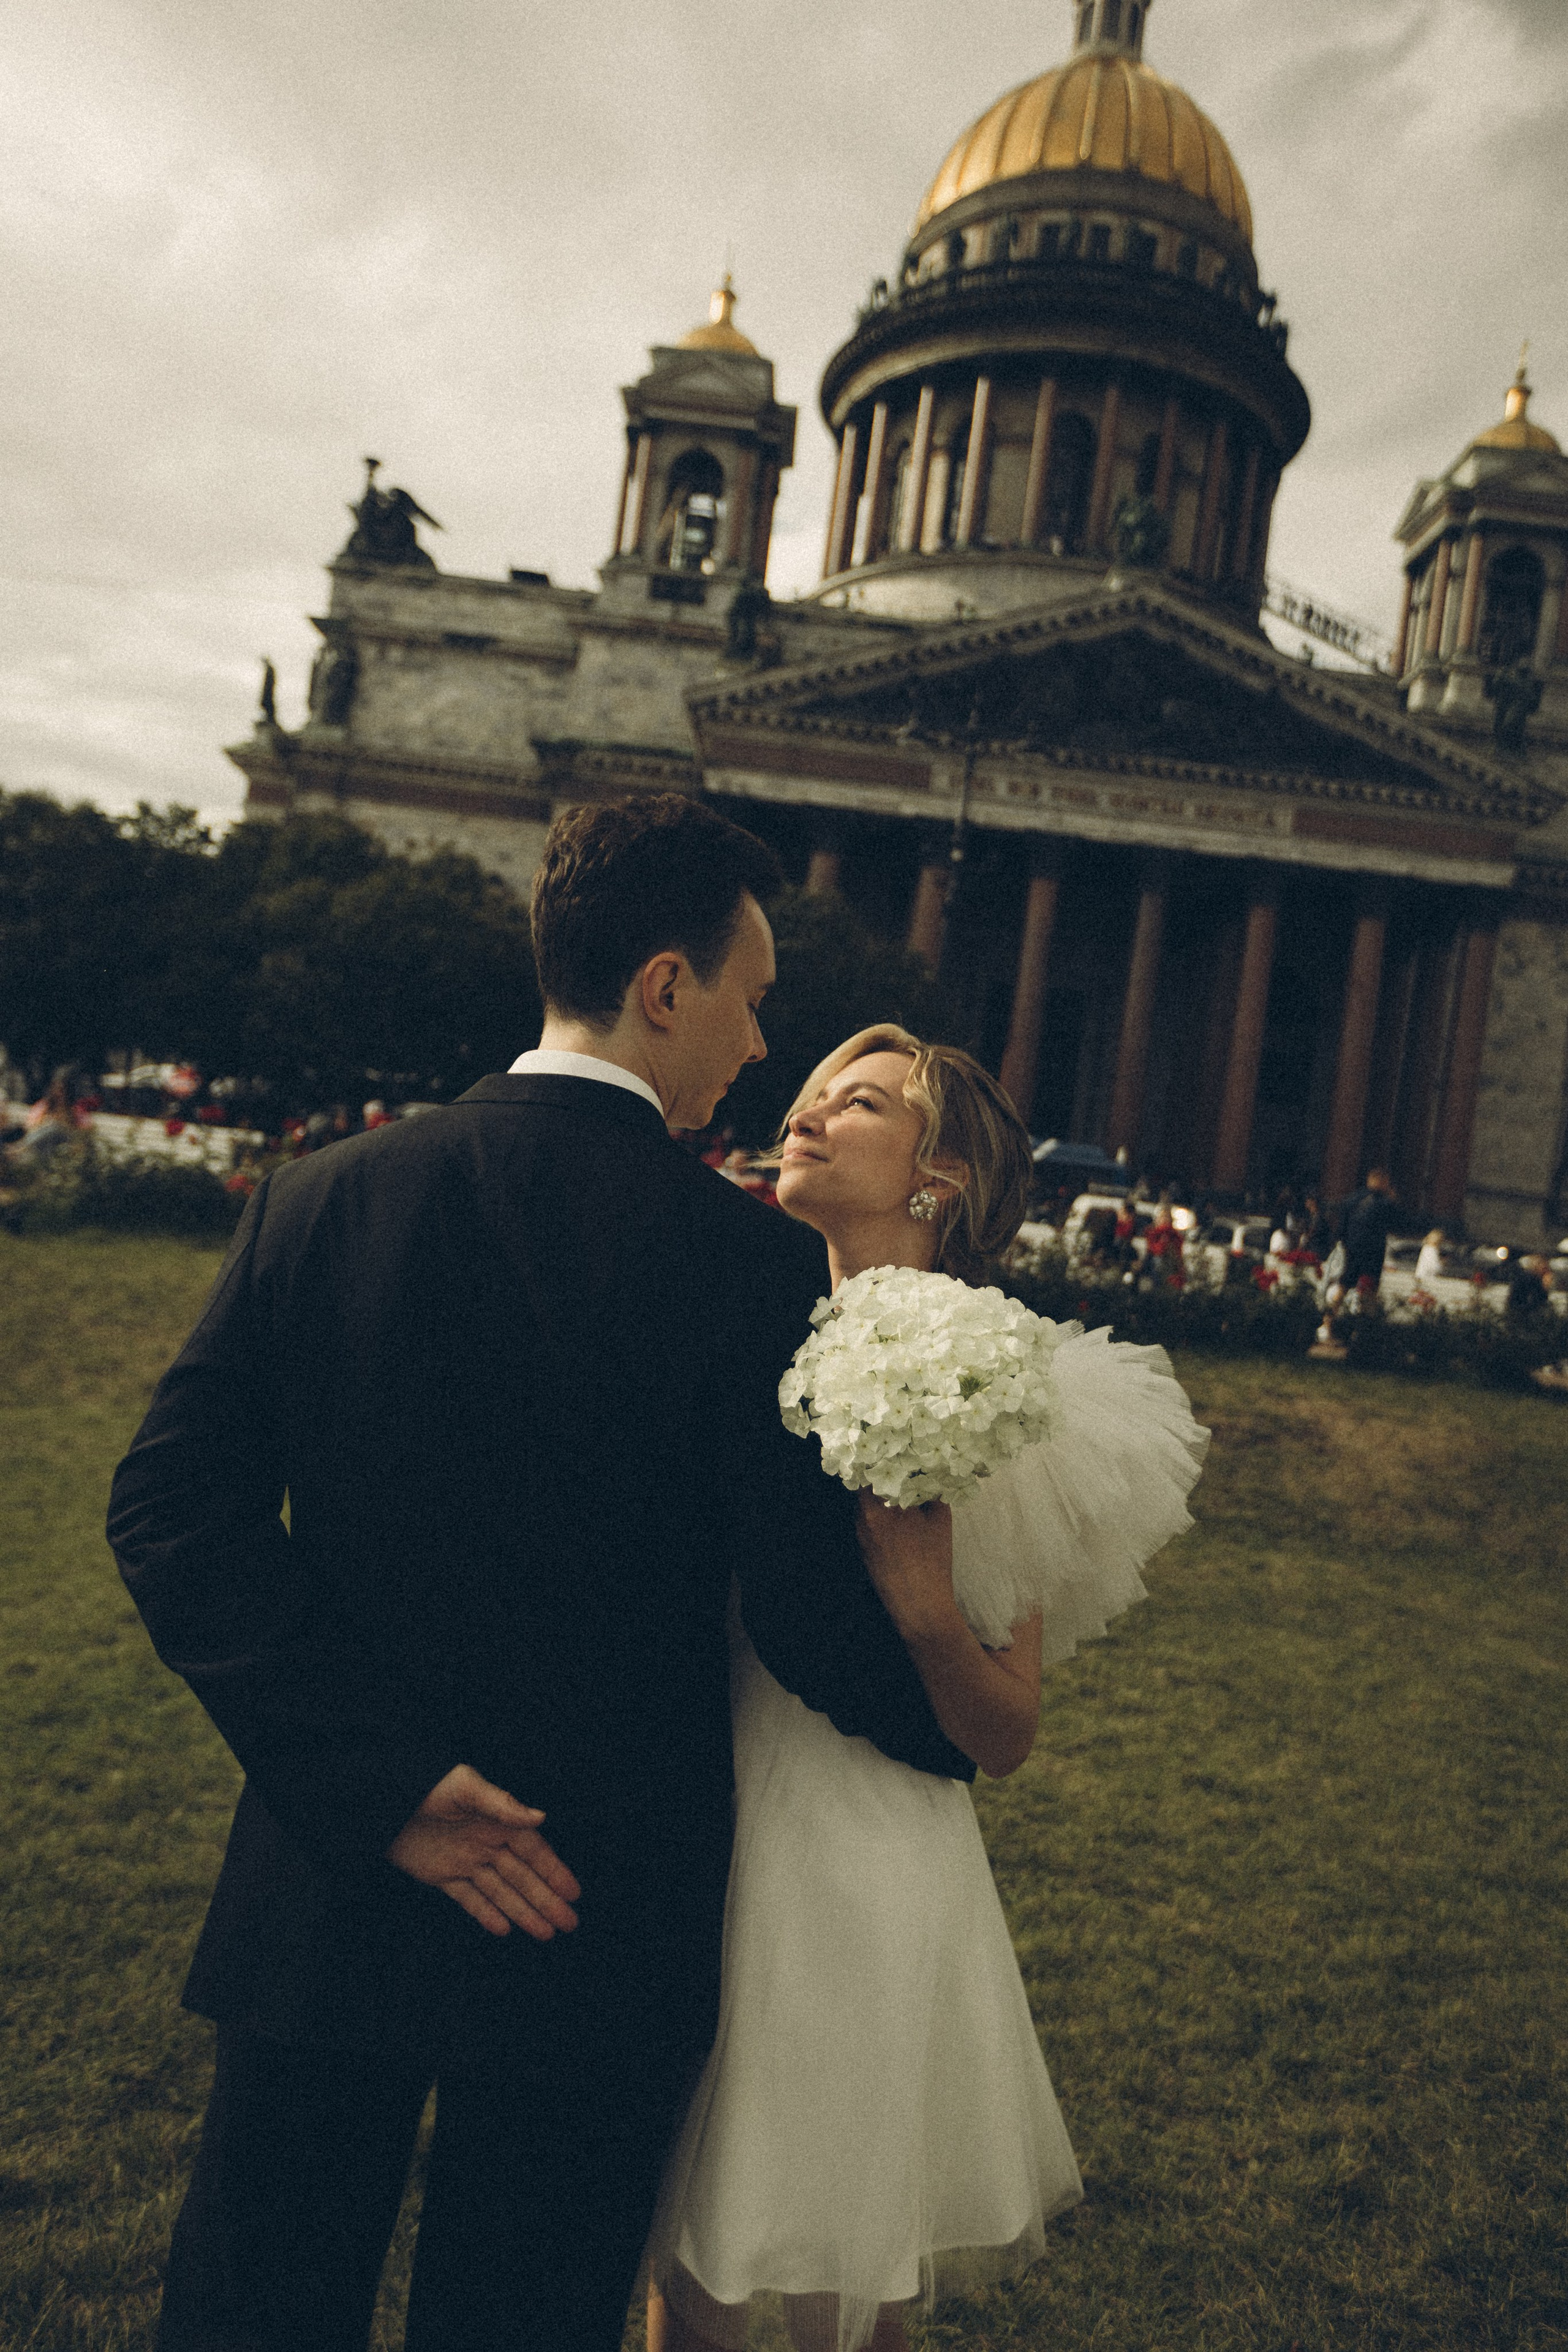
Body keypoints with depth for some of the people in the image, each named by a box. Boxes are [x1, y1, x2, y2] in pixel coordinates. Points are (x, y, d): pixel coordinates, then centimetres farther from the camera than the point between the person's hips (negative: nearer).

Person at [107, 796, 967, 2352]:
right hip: (604, 1933, -2)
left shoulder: (321, 1198, -7)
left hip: (327, 1894, 3)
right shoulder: (756, 1261, -17)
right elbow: (806, 1620, -15)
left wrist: (376, 1784, -11)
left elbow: (172, 1507, -11)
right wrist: (958, 1735, 5)